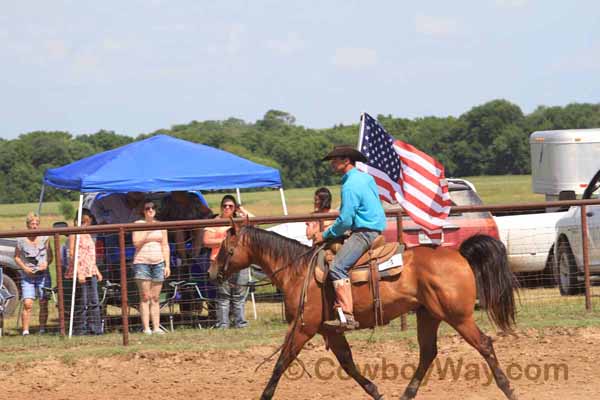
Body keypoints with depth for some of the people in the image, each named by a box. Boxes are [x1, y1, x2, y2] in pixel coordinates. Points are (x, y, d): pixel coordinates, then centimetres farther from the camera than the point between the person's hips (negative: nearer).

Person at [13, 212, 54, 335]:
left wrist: (46, 264, -11)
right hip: (27, 276, -1)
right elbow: (17, 257, 8)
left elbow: (50, 256, 9)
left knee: (43, 304, 2)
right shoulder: (21, 240, -1)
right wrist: (24, 268, -7)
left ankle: (42, 329, 10)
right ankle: (25, 330, -13)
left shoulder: (44, 238, 2)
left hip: (43, 275, 1)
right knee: (27, 304, -13)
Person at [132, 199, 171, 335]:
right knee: (145, 297, -7)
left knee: (155, 298, 1)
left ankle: (156, 327, 0)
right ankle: (146, 328, -9)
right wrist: (147, 232, -14)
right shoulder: (138, 224, 3)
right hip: (142, 262, -3)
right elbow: (136, 243, -8)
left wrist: (167, 265, 8)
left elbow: (165, 246, 14)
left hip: (158, 263, 3)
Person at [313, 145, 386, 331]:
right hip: (375, 230, 11)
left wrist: (325, 235, -4)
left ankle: (347, 316, -35)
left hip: (364, 232, -11)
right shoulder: (367, 178, 17)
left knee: (337, 267, -22)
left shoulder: (350, 186, -14)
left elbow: (345, 221, -17)